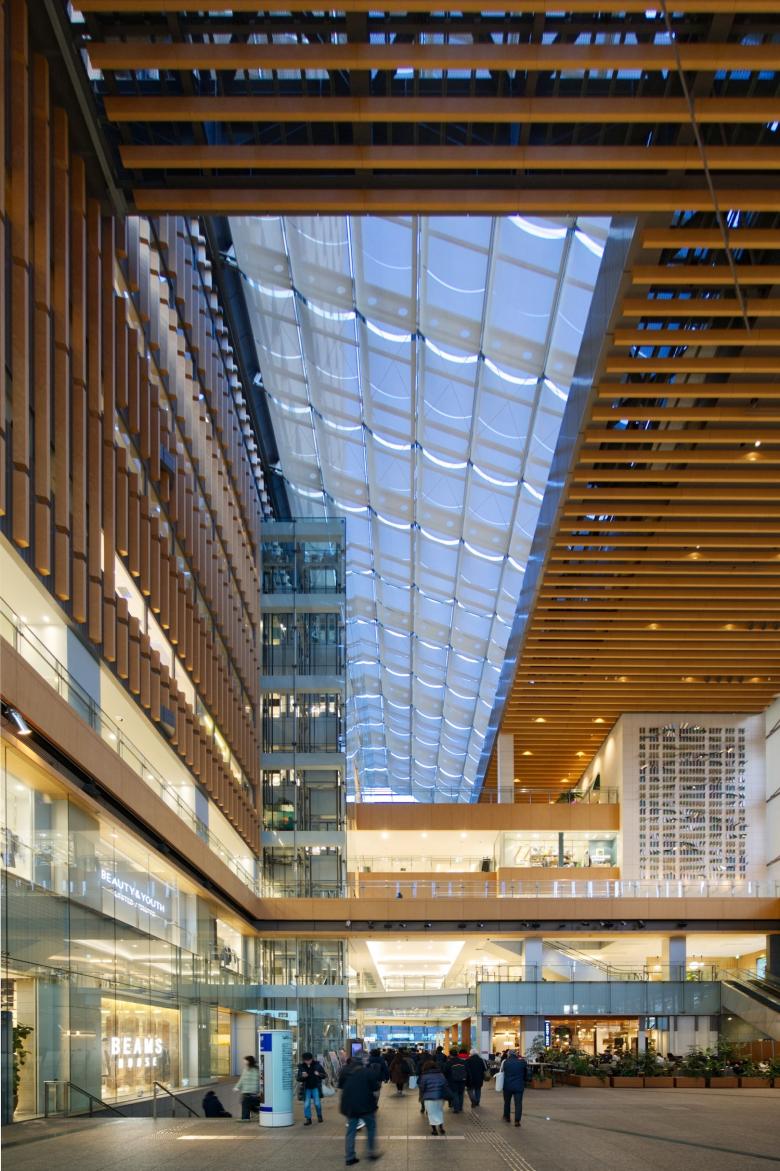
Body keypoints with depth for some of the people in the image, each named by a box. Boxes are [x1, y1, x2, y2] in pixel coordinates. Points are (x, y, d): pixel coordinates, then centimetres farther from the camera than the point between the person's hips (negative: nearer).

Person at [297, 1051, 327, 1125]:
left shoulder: (317, 1065, -5)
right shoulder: (301, 1067, -3)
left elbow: (325, 1075, -1)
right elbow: (299, 1079, -2)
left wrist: (319, 1074, -22)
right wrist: (302, 1076, -25)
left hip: (316, 1087, -1)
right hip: (307, 1088, 1)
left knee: (317, 1103, -1)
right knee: (306, 1104, -2)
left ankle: (319, 1116, 22)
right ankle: (308, 1119, 9)